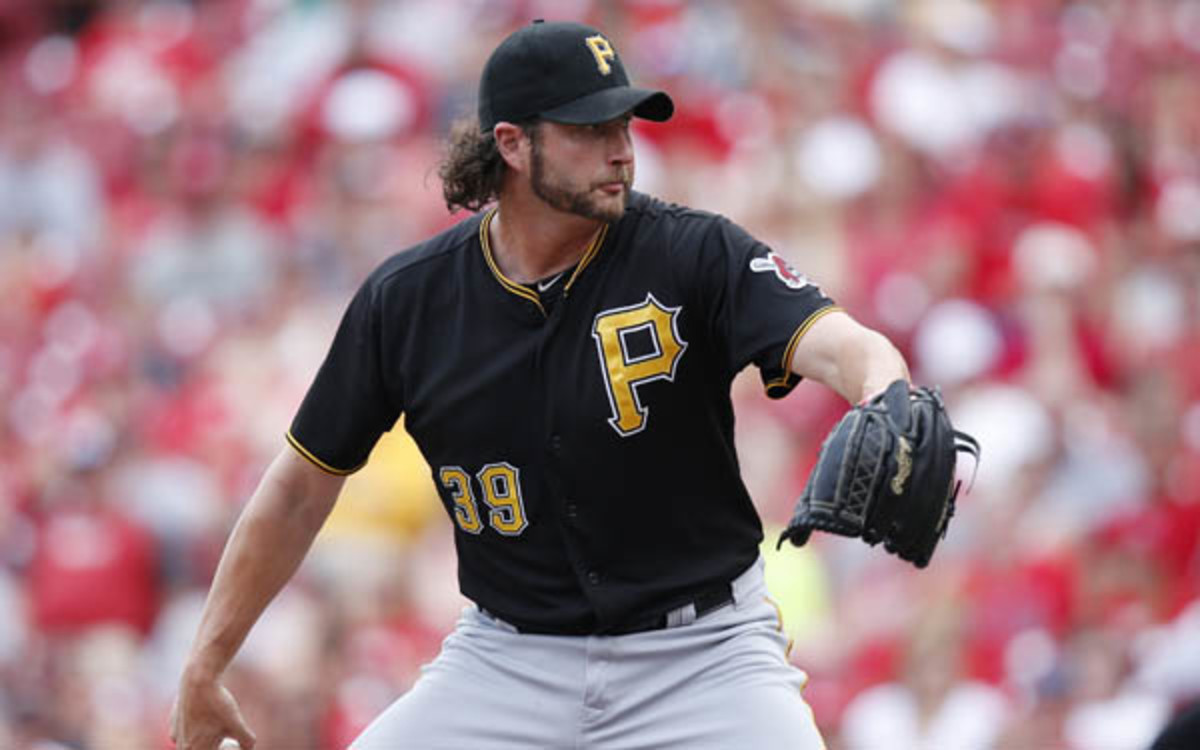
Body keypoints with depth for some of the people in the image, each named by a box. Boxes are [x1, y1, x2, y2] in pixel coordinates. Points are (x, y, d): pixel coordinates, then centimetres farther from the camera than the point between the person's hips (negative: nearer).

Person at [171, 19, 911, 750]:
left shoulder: (695, 254, -13)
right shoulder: (406, 301, -5)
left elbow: (840, 345, -30)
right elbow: (301, 489, 5)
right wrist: (205, 669, 5)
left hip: (700, 655, -2)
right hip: (507, 659, 2)